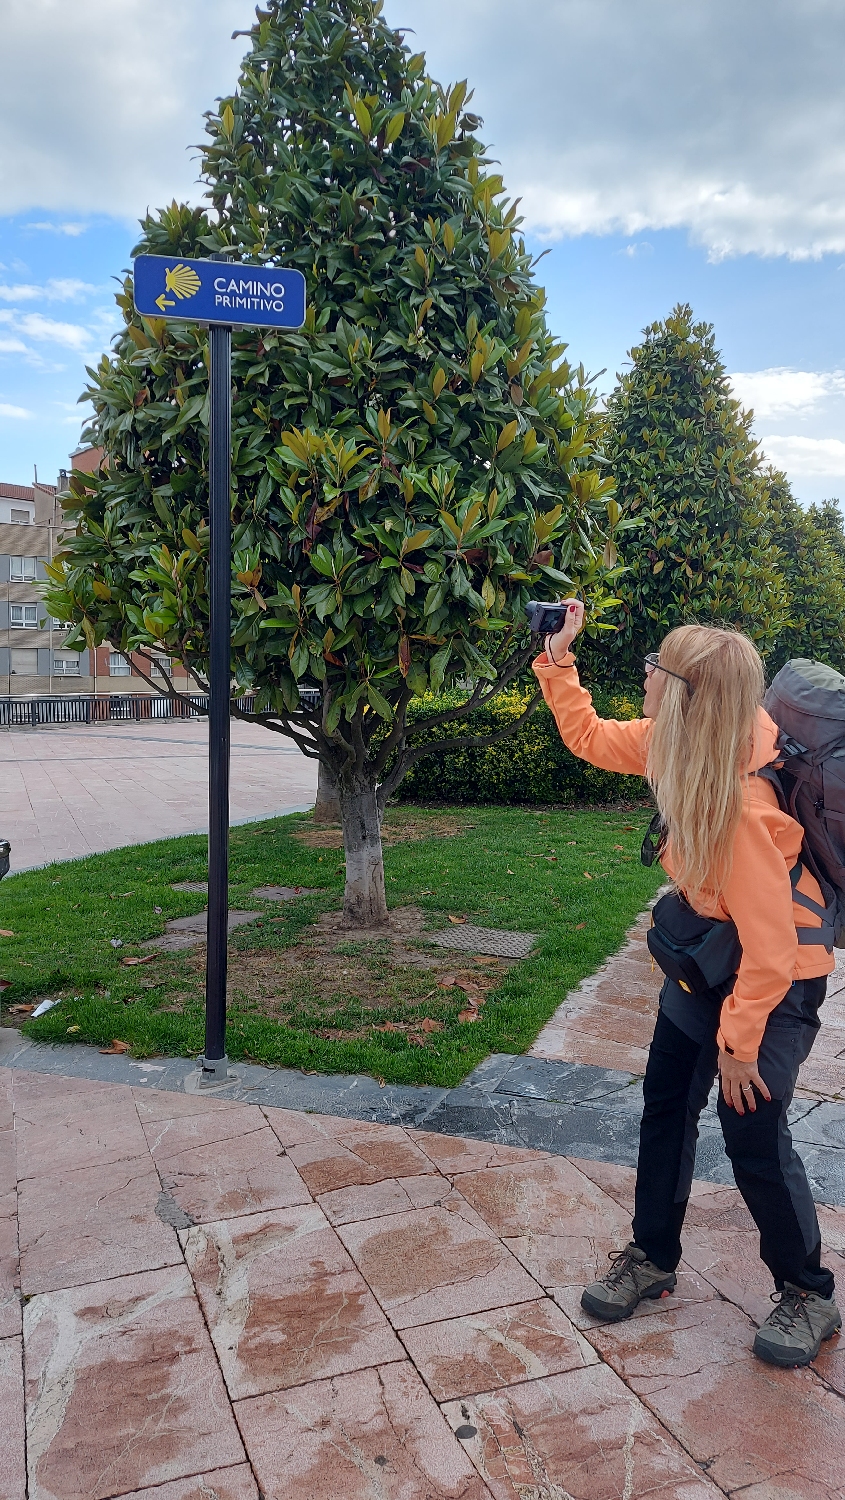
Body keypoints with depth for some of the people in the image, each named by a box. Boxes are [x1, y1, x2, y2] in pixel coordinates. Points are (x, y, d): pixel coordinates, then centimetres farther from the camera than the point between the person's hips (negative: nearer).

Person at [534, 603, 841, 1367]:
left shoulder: (742, 802, -35)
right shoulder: (677, 745, -11)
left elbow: (769, 945, -30)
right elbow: (590, 737, 8)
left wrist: (739, 1043, -20)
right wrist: (557, 659, -1)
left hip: (776, 976, -8)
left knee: (754, 1134, -3)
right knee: (666, 1104, 12)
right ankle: (652, 1257, 30)